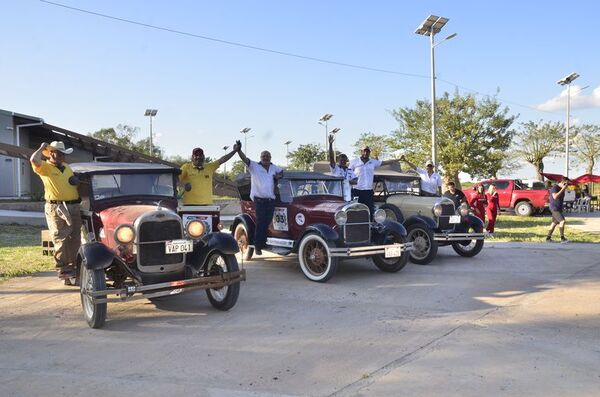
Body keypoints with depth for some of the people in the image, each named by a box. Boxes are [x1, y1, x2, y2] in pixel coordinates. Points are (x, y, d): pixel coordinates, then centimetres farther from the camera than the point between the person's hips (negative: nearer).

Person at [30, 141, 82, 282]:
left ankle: (74, 268, 22)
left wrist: (76, 180, 8)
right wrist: (42, 148, -8)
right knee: (61, 240, -6)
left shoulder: (67, 167, 18)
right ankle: (63, 271, 0)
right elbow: (34, 160, -24)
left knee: (75, 240, 10)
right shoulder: (45, 167, -3)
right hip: (56, 208, -6)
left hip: (74, 207, 7)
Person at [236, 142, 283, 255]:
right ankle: (257, 246, 3)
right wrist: (239, 150, -37)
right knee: (260, 223, -6)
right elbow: (245, 159, -18)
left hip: (271, 200, 5)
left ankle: (264, 243, 20)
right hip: (259, 200, -5)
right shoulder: (254, 166, -2)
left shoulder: (274, 167, 14)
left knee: (268, 222, 7)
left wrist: (279, 175, 9)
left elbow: (281, 171, 34)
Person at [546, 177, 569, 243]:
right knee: (562, 221, -19)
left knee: (554, 223, 11)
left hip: (559, 209, 10)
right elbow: (555, 197, -29)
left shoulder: (562, 188, 13)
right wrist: (562, 189, -26)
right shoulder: (554, 187, -14)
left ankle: (548, 238, 17)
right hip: (554, 208, -10)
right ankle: (562, 238, -18)